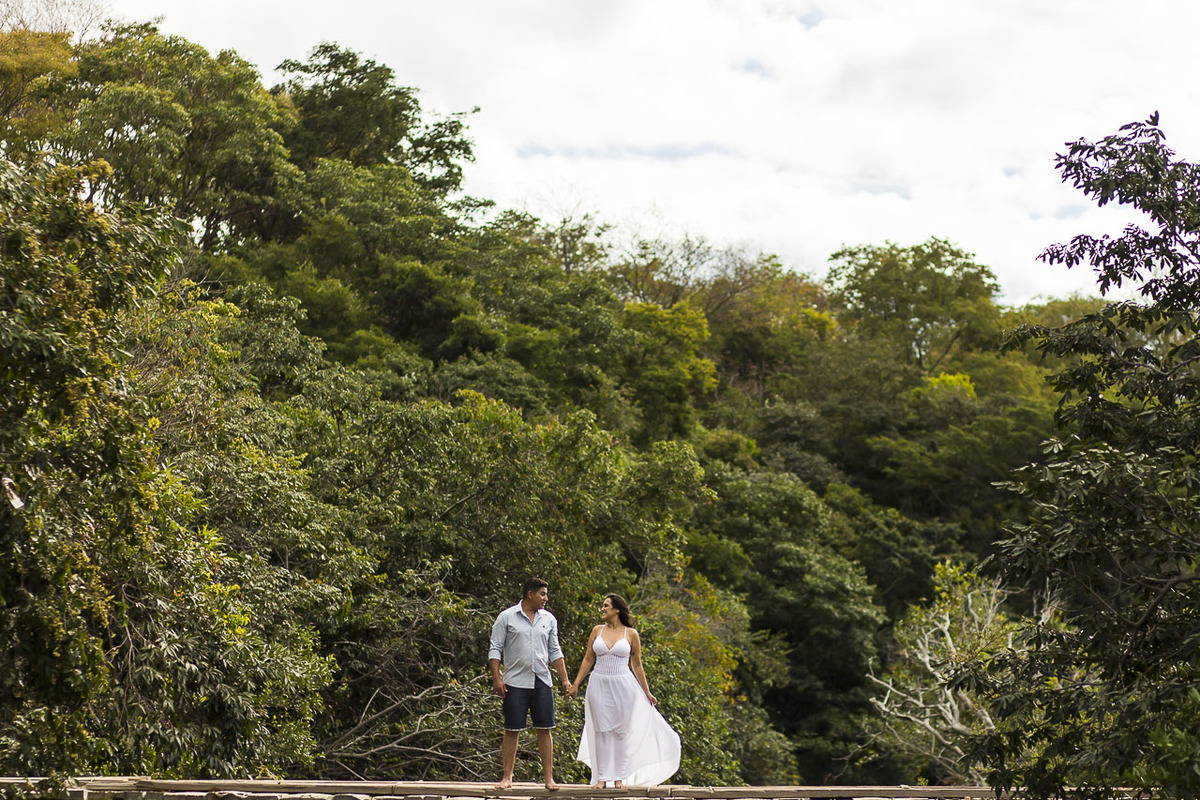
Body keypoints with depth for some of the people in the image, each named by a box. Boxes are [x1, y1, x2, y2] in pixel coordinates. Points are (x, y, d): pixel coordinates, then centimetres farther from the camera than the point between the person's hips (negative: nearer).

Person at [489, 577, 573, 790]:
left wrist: (564, 679, 11)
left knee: (545, 730, 2)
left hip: (542, 682, 3)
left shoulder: (548, 619, 11)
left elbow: (555, 652, 15)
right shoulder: (507, 617, -1)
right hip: (515, 682, -3)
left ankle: (548, 778, 8)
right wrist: (496, 678, -9)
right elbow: (495, 649, -1)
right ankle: (507, 778, 9)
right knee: (512, 730, 1)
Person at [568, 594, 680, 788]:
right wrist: (575, 685, 7)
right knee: (602, 731, 2)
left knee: (621, 731, 3)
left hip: (623, 686, -2)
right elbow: (588, 659, 10)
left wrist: (647, 692, 7)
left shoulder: (631, 634, 0)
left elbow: (637, 666, 6)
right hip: (599, 685, 2)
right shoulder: (597, 631, 5)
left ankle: (619, 777, 11)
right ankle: (602, 778, 6)